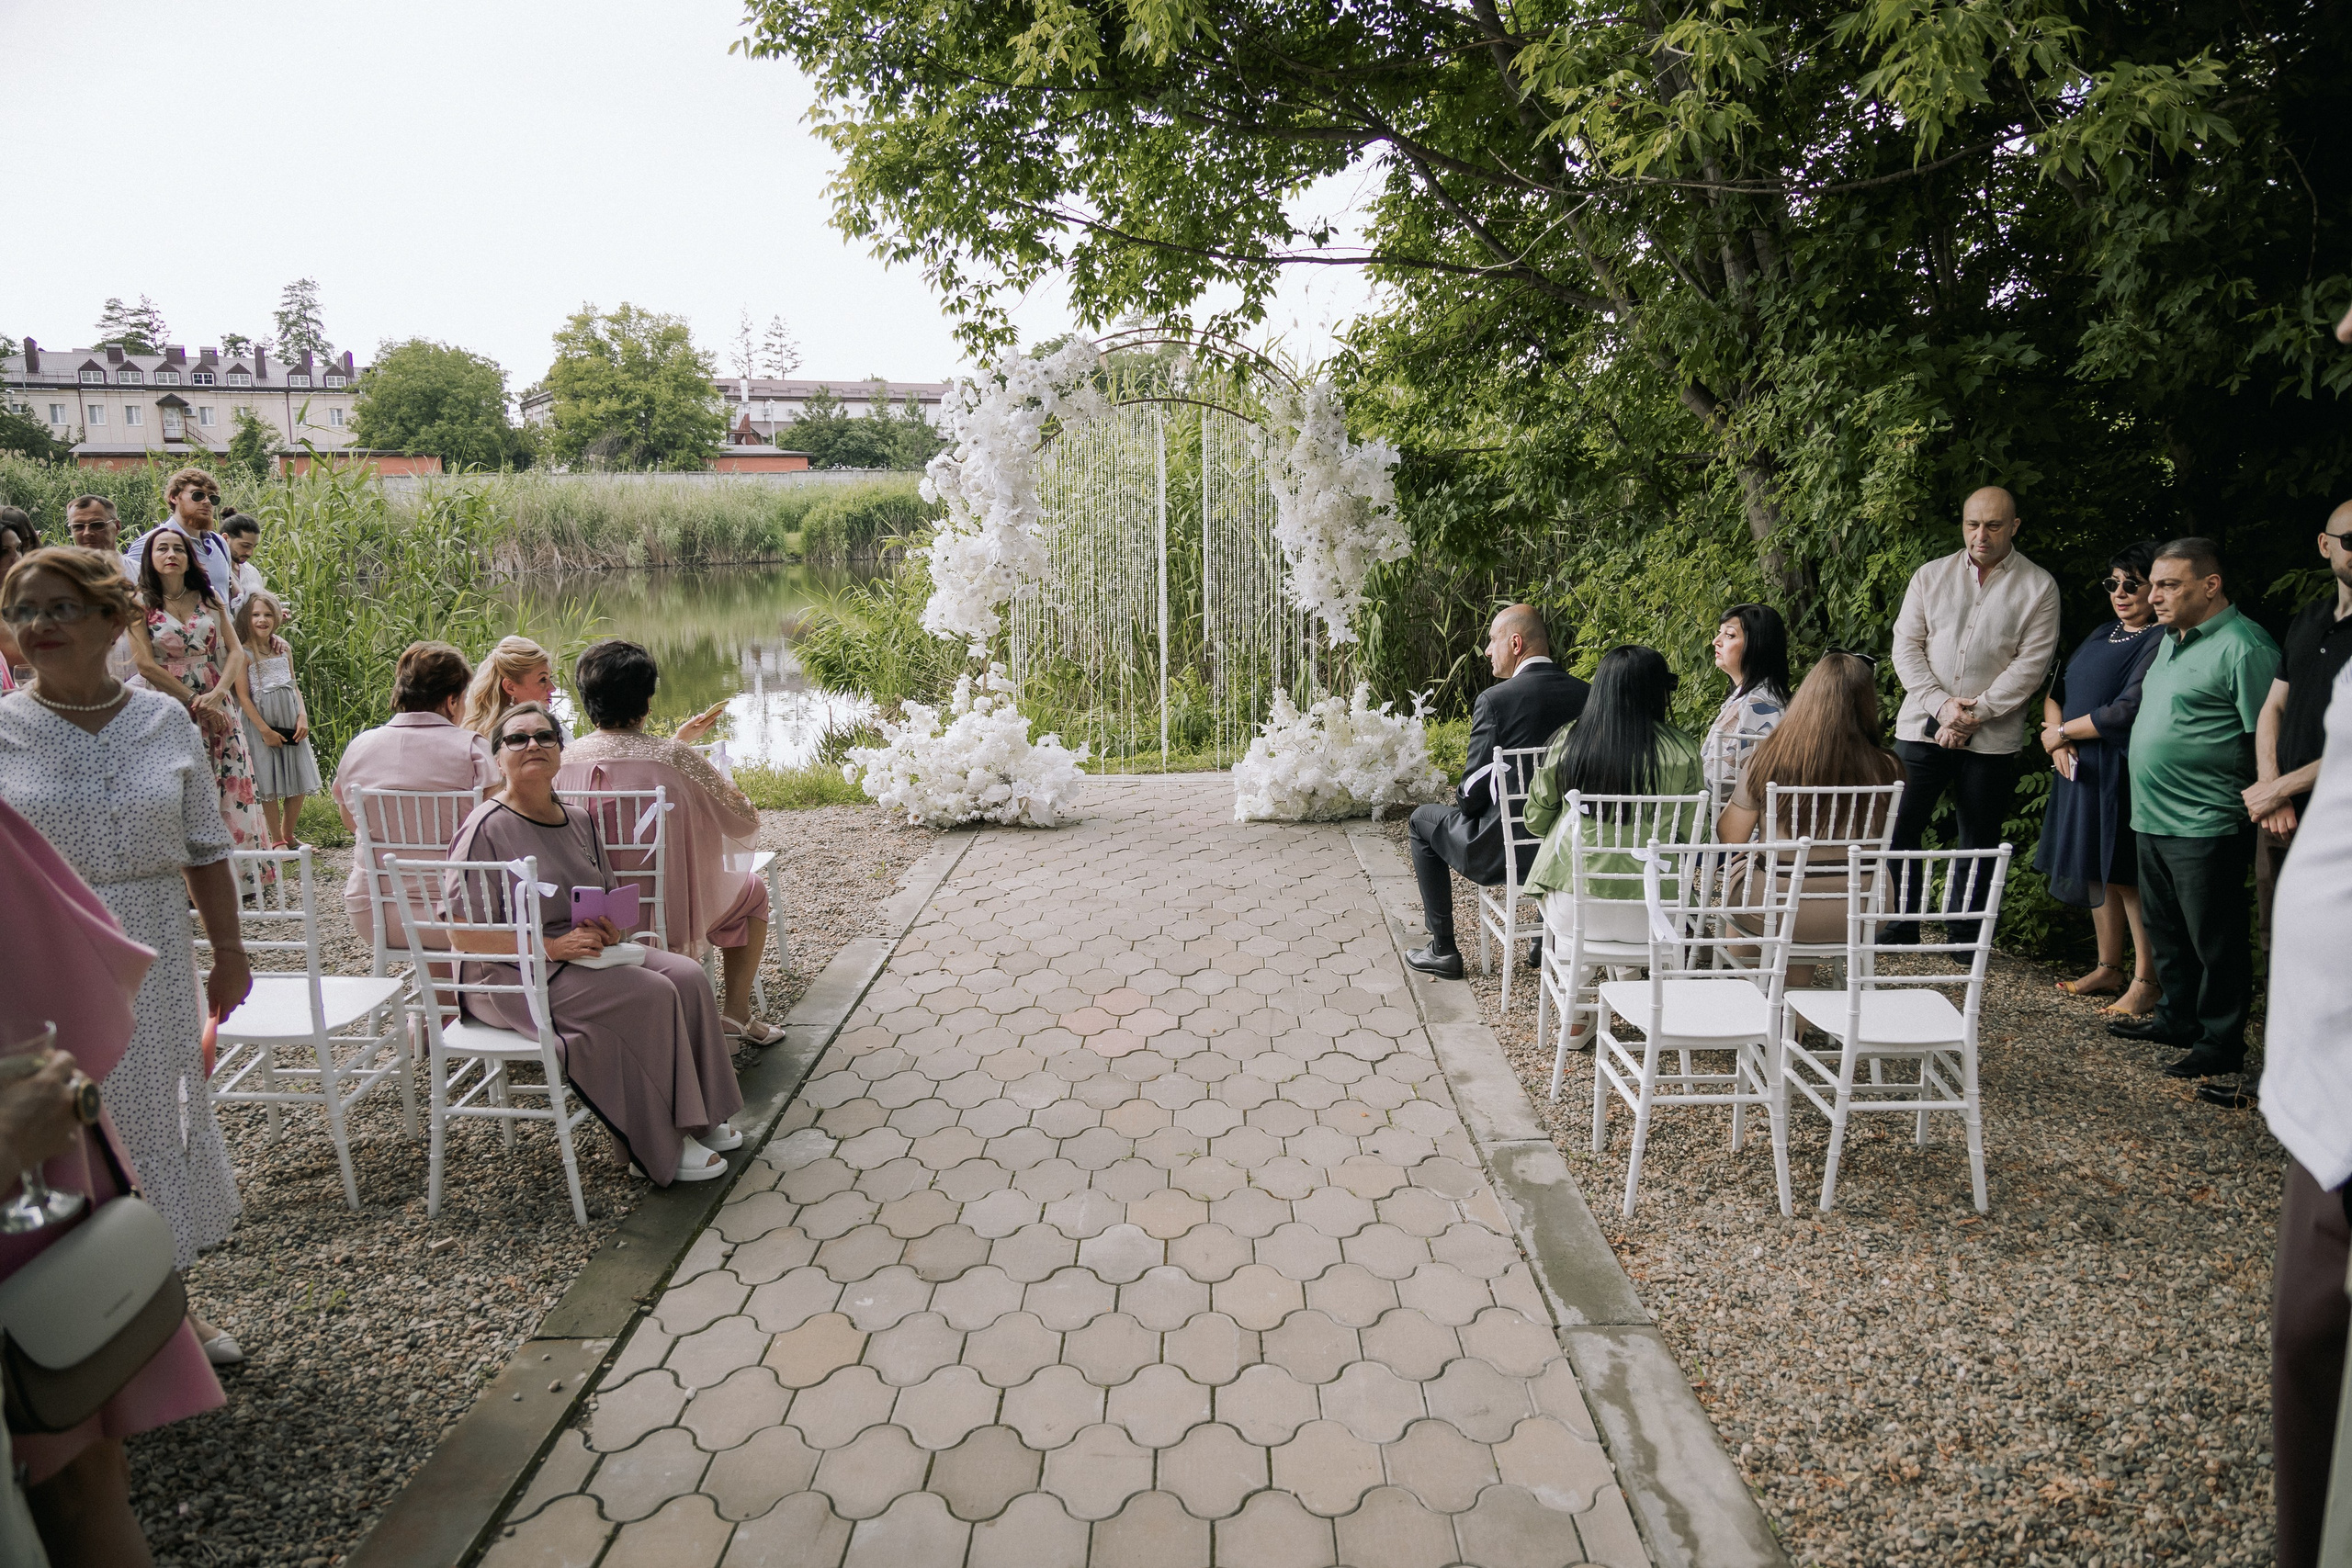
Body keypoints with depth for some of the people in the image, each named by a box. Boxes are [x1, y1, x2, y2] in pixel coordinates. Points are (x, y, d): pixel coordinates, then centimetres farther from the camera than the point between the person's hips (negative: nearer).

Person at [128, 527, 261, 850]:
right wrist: (195, 701, -11)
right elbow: (146, 665, -6)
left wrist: (217, 694, -12)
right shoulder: (141, 603, 0)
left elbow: (236, 651, 4)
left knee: (233, 787, -2)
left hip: (216, 706, 3)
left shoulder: (209, 598, 10)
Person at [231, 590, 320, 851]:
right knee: (269, 786, 0)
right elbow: (243, 696, -10)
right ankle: (276, 841, 9)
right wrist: (265, 730, -13)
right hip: (262, 724, -5)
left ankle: (288, 836, 21)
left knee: (298, 783, 7)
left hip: (290, 721, 5)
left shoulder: (284, 649, 9)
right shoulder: (244, 654, -7)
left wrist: (303, 717, -1)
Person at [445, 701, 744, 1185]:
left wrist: (609, 926, -4)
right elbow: (463, 934, -18)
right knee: (649, 996, -25)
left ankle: (696, 1117, -1)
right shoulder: (486, 830, -14)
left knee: (686, 975, -12)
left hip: (586, 951, 8)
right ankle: (661, 1149, -14)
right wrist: (552, 947, -25)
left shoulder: (578, 820, 9)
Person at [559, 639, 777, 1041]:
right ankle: (736, 1011, 24)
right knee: (752, 890, 26)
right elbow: (745, 821, -11)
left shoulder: (566, 759, -9)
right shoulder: (676, 758, -23)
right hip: (671, 915, -5)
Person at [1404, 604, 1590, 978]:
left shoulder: (1495, 700, -16)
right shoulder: (1588, 695, -1)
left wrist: (1467, 806, 10)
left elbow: (1472, 795, -14)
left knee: (1423, 820, 21)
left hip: (1503, 851, -5)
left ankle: (1443, 949, 22)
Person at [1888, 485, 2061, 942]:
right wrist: (1940, 704, -11)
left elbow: (2031, 664, -5)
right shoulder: (1930, 576, 7)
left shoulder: (2039, 587, 2)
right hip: (1921, 728, 2)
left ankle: (1967, 936, 20)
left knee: (1979, 843, 7)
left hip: (1992, 739, -1)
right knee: (1899, 829, 0)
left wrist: (1974, 713, -13)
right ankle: (1900, 924, 15)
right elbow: (1906, 646, 2)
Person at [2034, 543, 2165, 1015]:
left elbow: (2125, 711, -19)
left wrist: (2062, 733, -6)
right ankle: (2109, 968, 24)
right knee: (2095, 871, 13)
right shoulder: (2103, 633, 15)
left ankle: (2145, 985, 4)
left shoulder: (2160, 642, -12)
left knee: (2129, 877, -4)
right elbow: (2057, 689, 16)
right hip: (2080, 769, 8)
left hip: (2122, 774, -8)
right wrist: (2057, 736, -3)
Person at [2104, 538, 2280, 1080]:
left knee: (2215, 942, 2)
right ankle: (2178, 1018, 32)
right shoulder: (2171, 640, 14)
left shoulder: (2244, 646, -14)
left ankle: (2220, 1043, 12)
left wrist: (2258, 830, -16)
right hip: (2153, 820, 9)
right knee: (2165, 931, 18)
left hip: (2205, 827, -9)